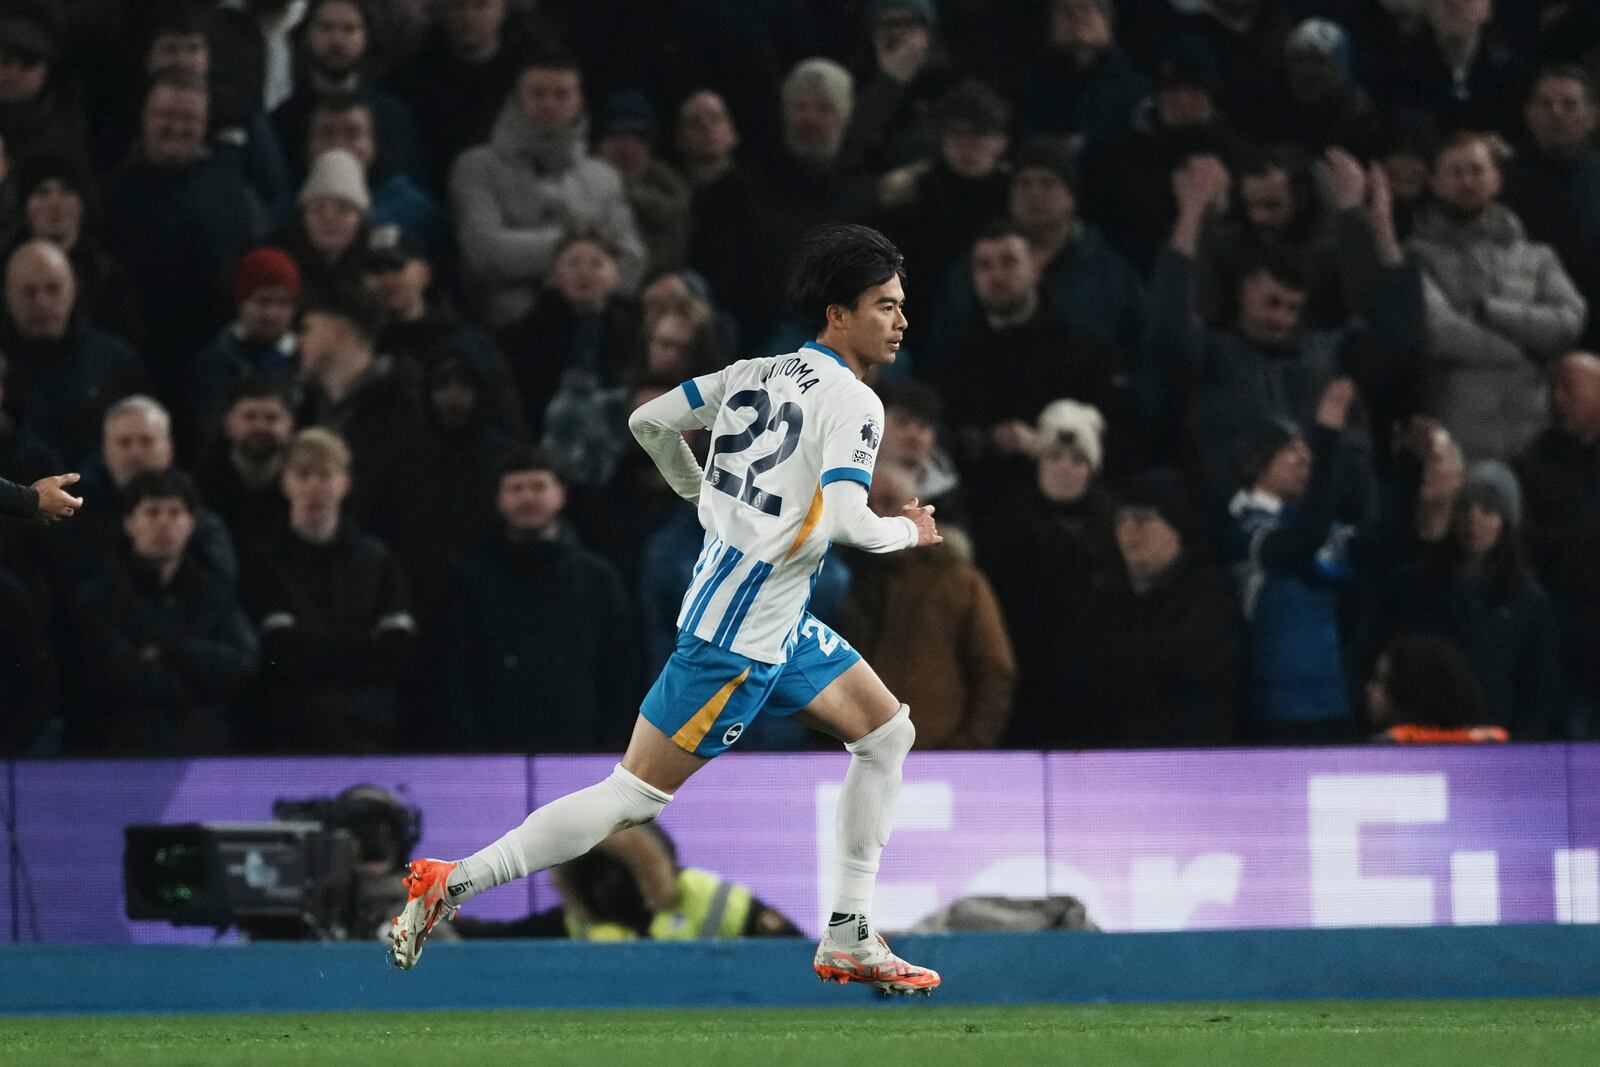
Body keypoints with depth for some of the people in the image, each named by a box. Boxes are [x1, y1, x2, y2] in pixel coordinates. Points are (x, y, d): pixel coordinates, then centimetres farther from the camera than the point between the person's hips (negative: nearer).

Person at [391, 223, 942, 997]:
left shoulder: (757, 375, 10)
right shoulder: (851, 402, -15)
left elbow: (649, 422, 14)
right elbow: (844, 519, -27)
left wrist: (707, 495, 29)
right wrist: (908, 531, -6)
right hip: (739, 634, -10)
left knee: (888, 733, 14)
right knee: (633, 796, -6)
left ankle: (848, 940, 15)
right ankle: (455, 882, -4)